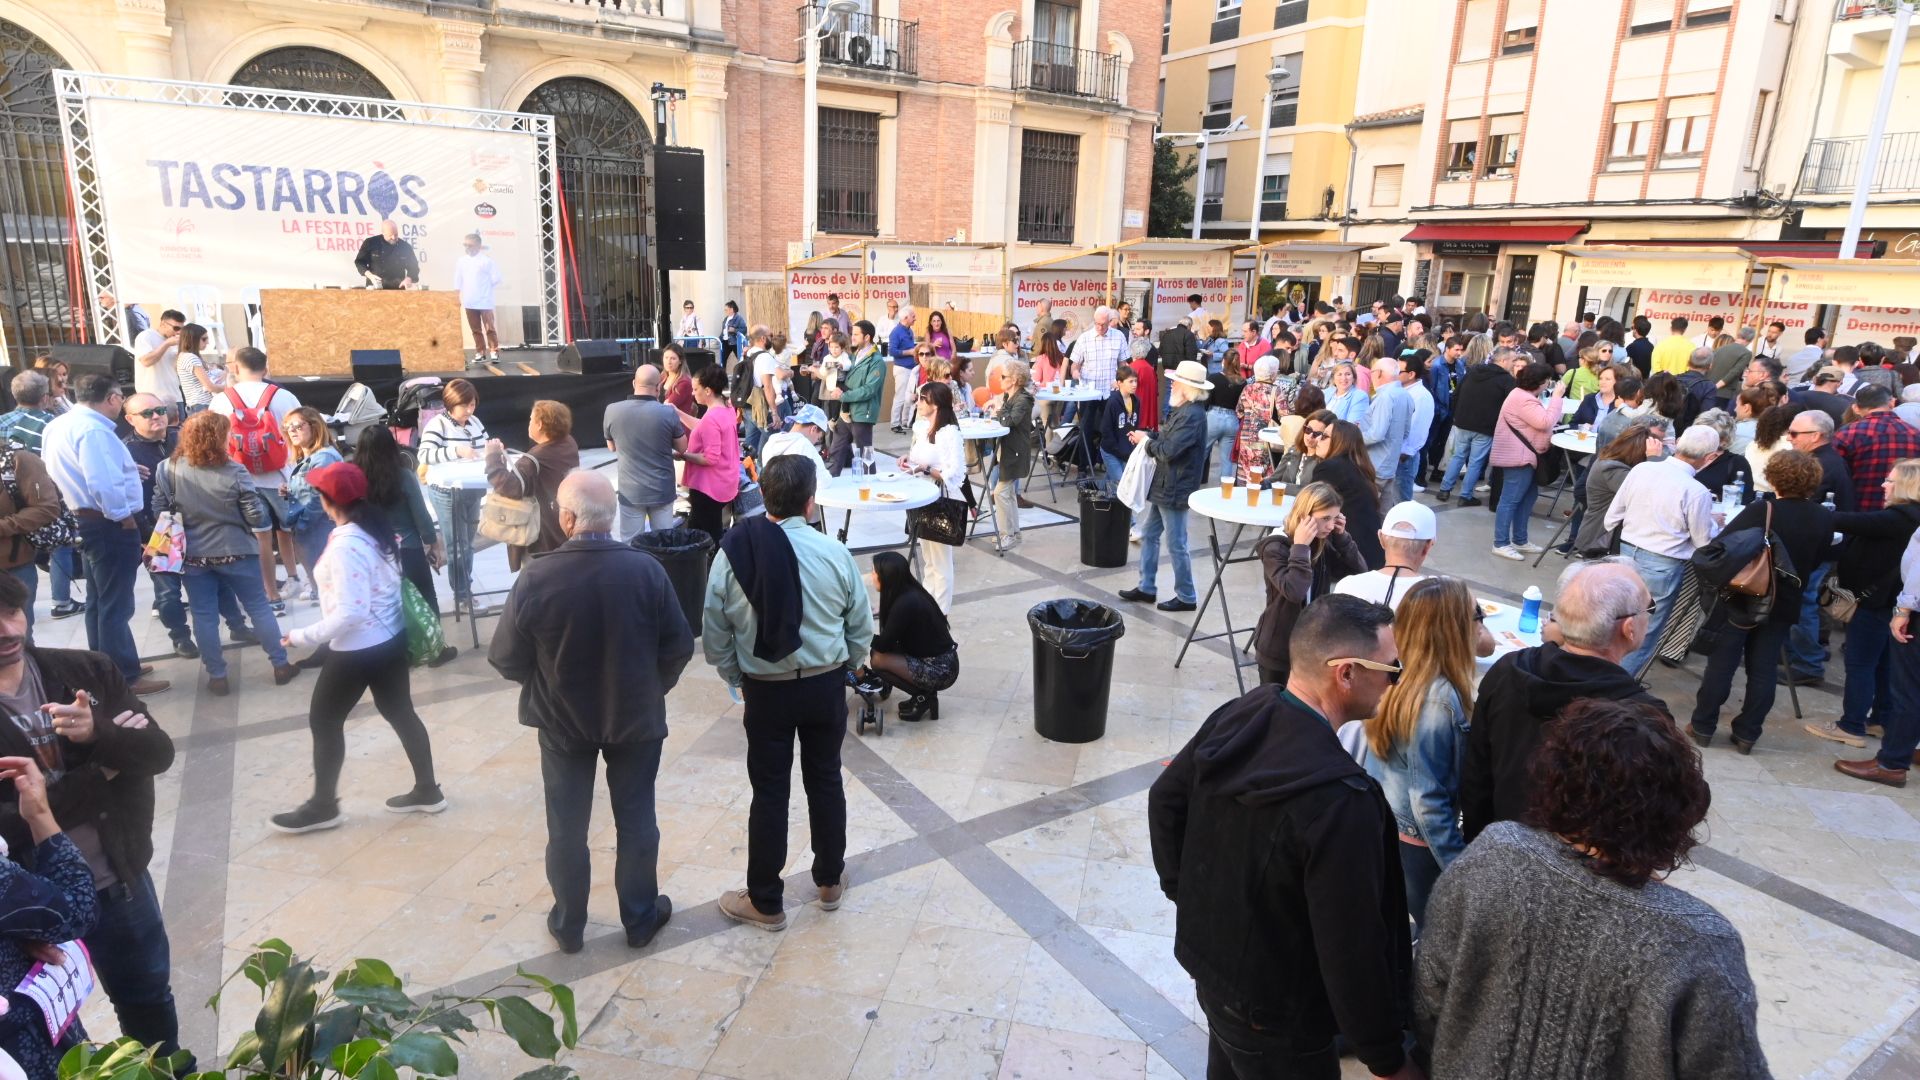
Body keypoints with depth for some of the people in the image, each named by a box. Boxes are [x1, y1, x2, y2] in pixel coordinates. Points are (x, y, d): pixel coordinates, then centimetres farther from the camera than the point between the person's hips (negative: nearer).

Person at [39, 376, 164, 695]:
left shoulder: (59, 425, 10)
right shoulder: (94, 430, -22)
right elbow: (103, 484, -30)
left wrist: (126, 470, 14)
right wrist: (124, 517, -18)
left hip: (86, 520, 10)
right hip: (109, 524, -10)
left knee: (100, 602, 20)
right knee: (116, 605, -3)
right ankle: (125, 677, 5)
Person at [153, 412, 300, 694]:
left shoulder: (168, 469, -7)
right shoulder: (234, 472, -15)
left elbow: (159, 511, -1)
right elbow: (256, 517, -13)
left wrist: (182, 524, 15)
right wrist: (263, 517, 8)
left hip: (192, 555, 2)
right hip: (234, 551, -2)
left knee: (204, 616, 9)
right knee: (259, 608, 10)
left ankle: (217, 677, 15)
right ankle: (281, 665, 16)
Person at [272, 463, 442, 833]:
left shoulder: (344, 546, -25)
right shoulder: (377, 530, 1)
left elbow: (351, 613, -28)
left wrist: (302, 636, -18)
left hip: (358, 648, -8)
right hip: (391, 638, 9)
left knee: (324, 722, 11)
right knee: (400, 713, 17)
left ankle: (323, 806, 25)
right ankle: (427, 791, 27)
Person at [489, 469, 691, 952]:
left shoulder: (537, 576, -20)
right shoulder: (647, 570, -18)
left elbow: (506, 660, -11)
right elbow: (679, 646, -10)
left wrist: (545, 684, 10)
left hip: (562, 720, 0)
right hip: (636, 717, 0)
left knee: (567, 826, 17)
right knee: (636, 820, 16)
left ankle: (568, 925, 33)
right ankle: (641, 918, 31)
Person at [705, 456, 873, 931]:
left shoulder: (732, 554, -13)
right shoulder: (834, 553, -13)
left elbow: (714, 637, -6)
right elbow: (861, 630, -3)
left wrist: (739, 679, 10)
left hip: (766, 690, -1)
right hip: (826, 686, 1)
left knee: (769, 792, 11)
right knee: (826, 780, 19)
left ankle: (765, 902, 25)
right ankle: (830, 881, 36)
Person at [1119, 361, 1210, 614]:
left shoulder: (1192, 415, -22)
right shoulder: (1182, 411, 10)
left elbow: (1169, 450, -27)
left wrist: (1147, 441, -11)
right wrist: (1147, 438, 1)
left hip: (1175, 489, -10)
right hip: (1163, 485, 10)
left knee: (1176, 545, 1)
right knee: (1148, 534, 17)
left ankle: (1186, 597, 14)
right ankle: (1146, 588, 27)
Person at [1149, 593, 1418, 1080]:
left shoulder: (1235, 717, -11)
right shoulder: (1340, 799, -35)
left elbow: (1165, 799, 3)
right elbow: (1350, 948, -28)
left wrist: (1184, 889, 13)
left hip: (1209, 961, 6)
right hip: (1275, 1020, -6)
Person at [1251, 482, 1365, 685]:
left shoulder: (1322, 545, 2)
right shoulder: (1275, 548, -19)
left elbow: (1359, 572, 1)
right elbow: (1294, 592, -32)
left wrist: (1341, 537, -7)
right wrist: (1300, 547, -29)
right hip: (1278, 648, -6)